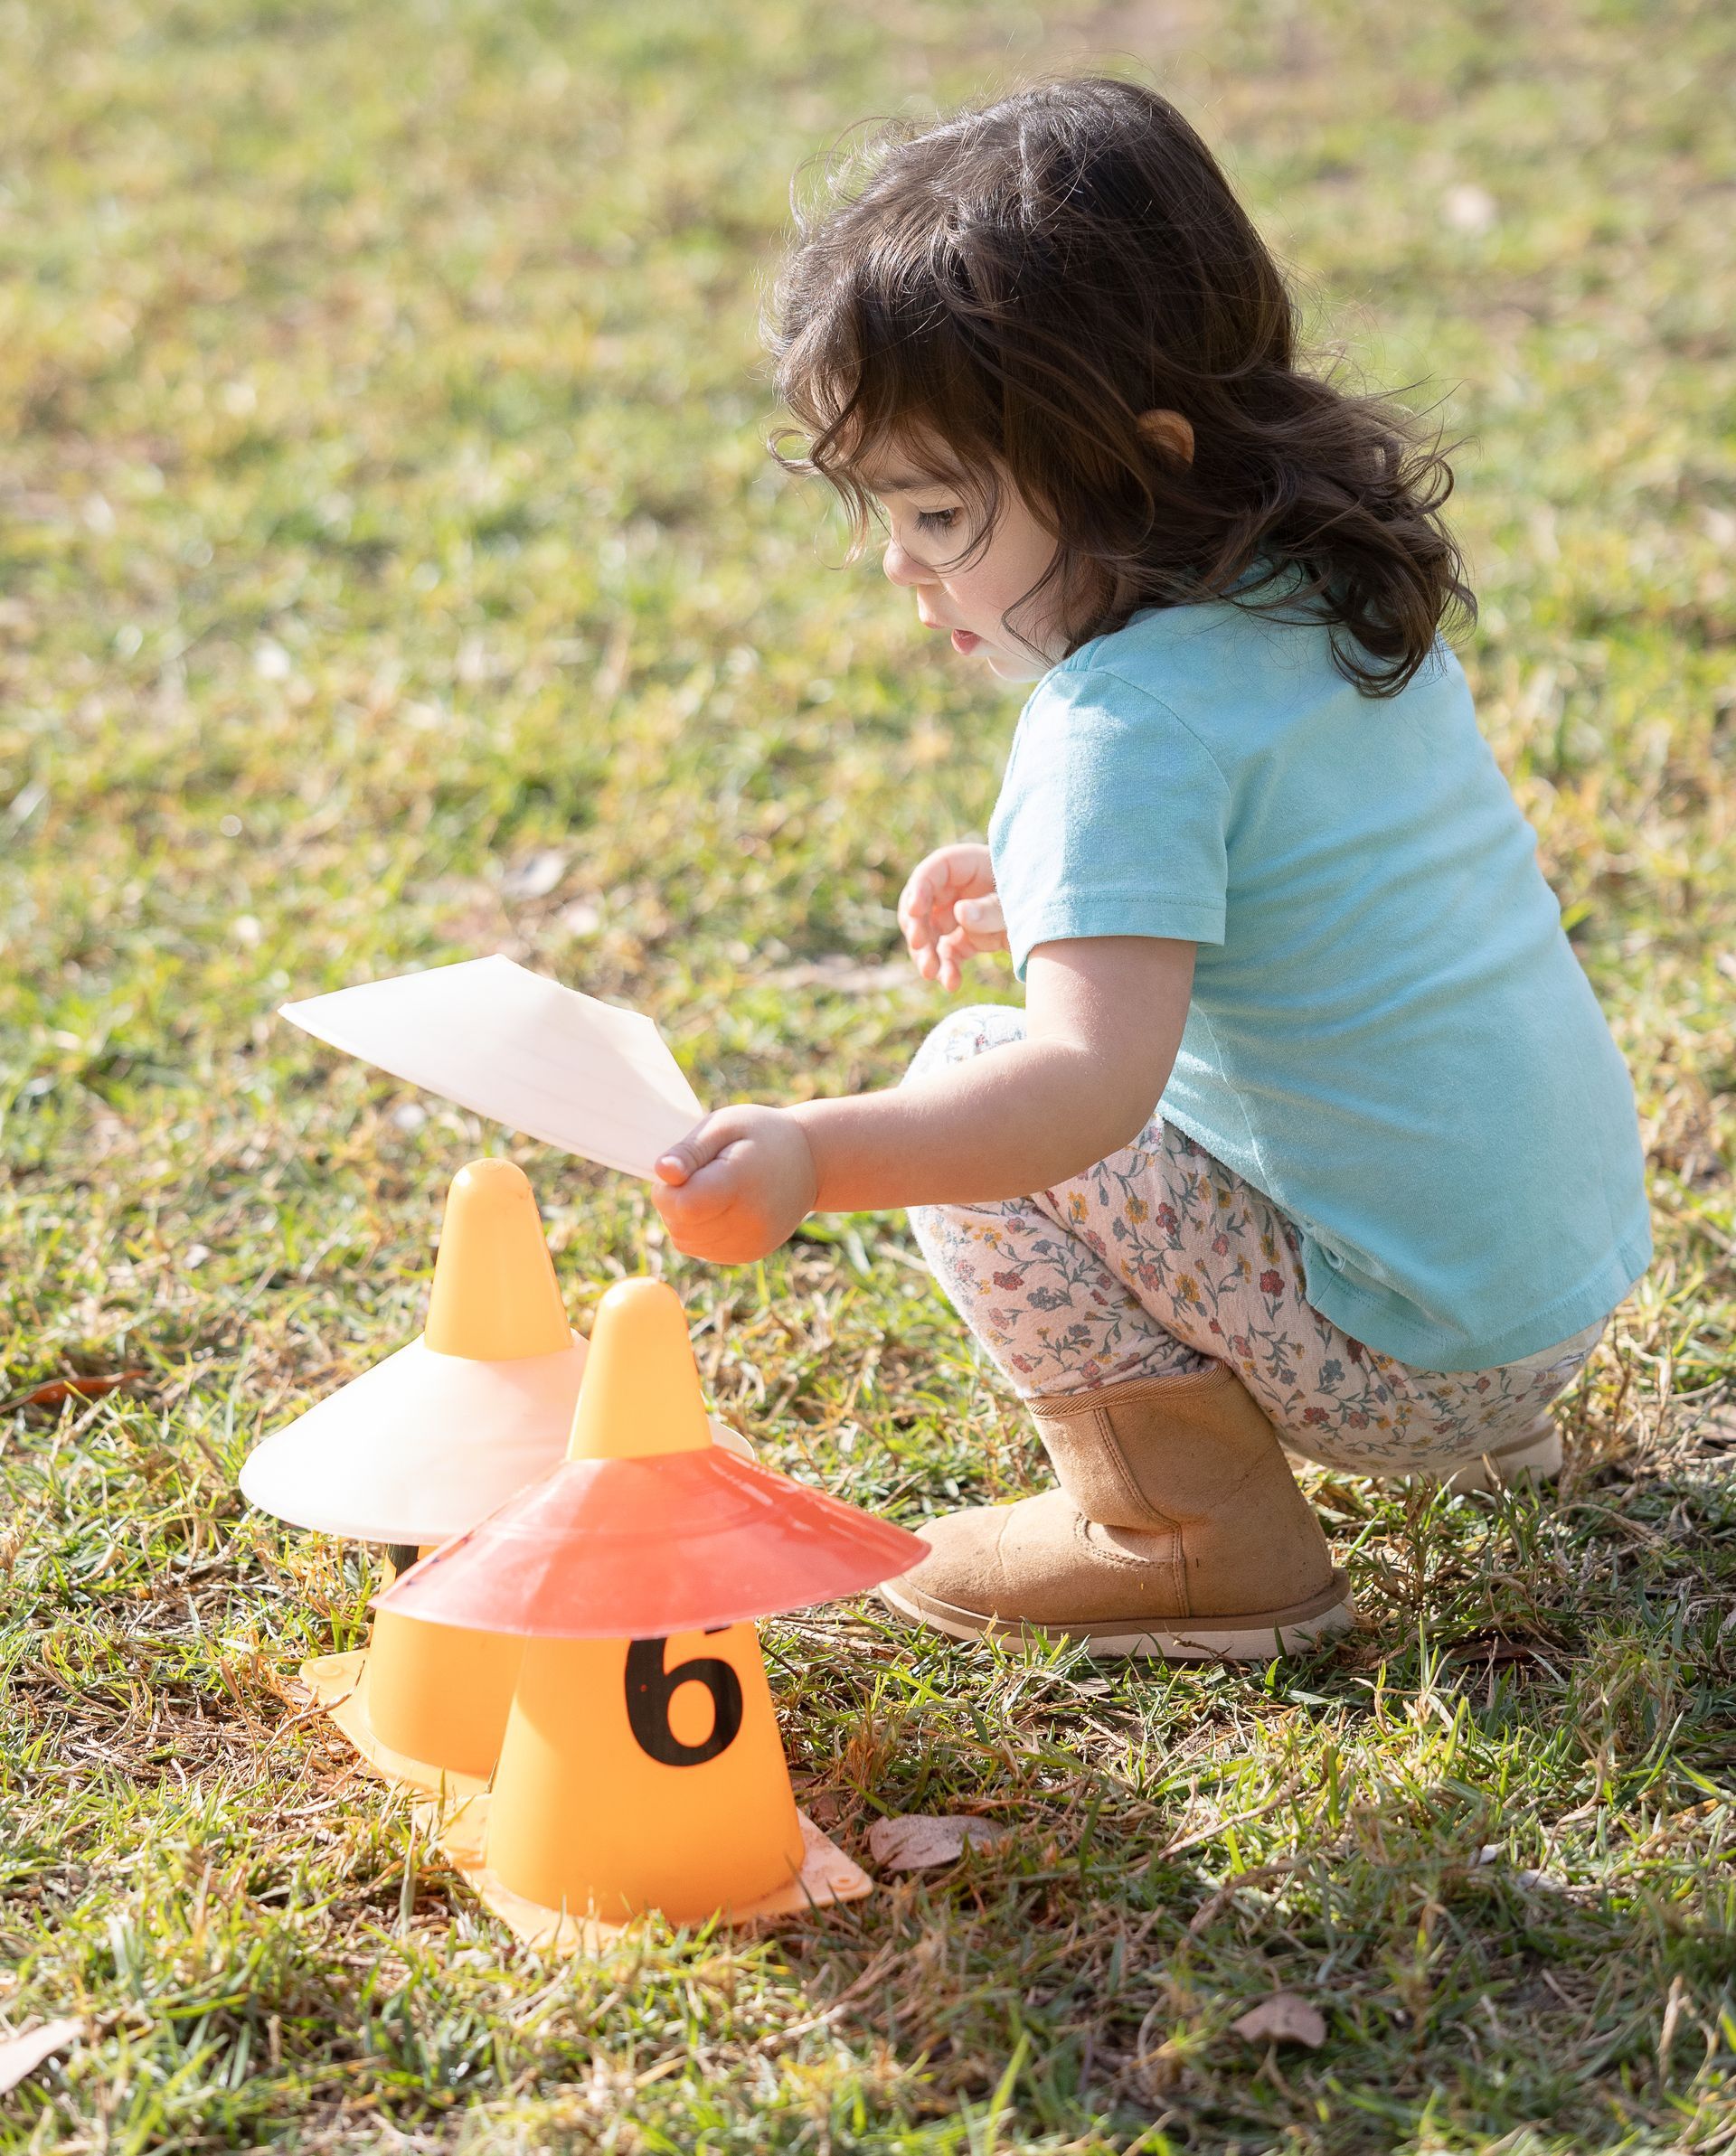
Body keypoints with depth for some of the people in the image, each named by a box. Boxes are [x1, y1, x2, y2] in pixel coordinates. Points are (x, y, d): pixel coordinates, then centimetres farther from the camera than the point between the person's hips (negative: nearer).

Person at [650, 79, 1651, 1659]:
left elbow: (1091, 1081, -34)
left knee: (974, 1082, -9)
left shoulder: (1129, 726, -22)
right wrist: (1048, 896, 16)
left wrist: (816, 1156, -46)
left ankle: (1195, 1538, -4)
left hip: (1404, 1341, -9)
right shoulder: (1336, 597, 5)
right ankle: (1476, 1429, 24)